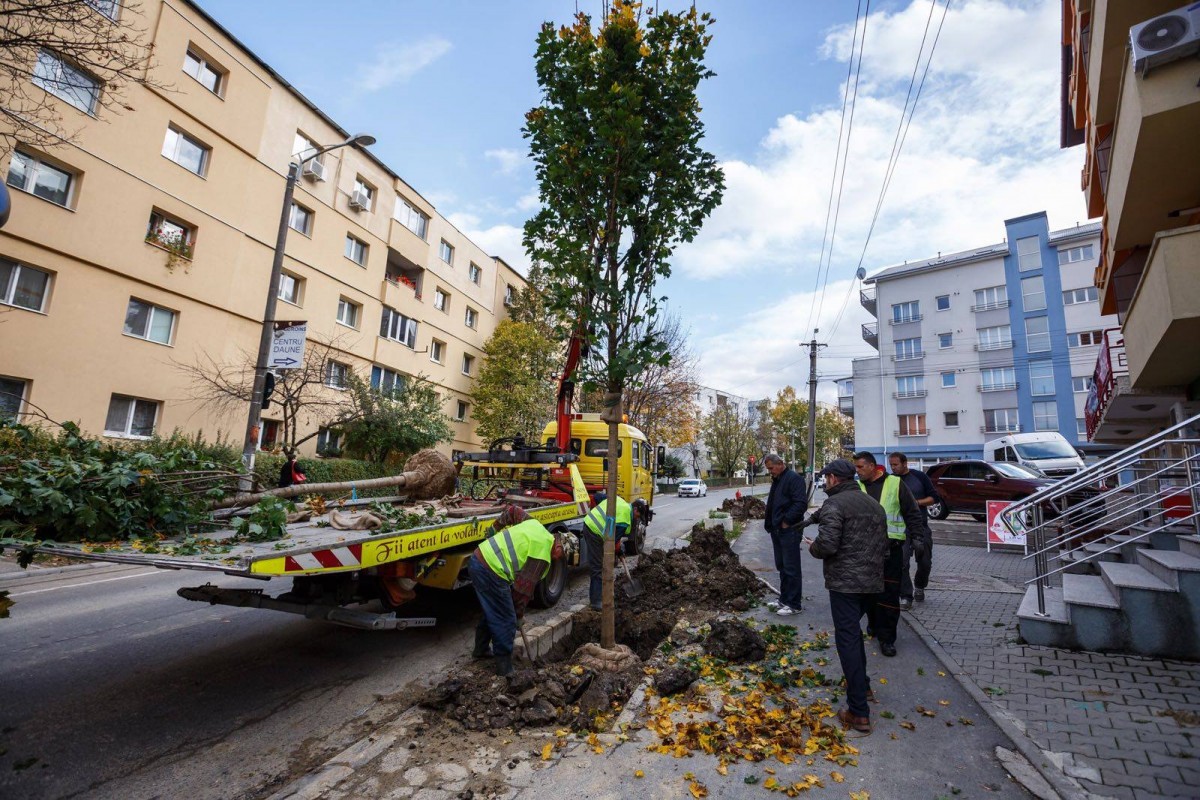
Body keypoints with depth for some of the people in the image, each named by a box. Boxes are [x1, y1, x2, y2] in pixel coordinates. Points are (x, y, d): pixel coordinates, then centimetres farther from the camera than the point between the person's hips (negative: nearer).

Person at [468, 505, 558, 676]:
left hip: (477, 559, 9)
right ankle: (504, 667, 14)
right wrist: (519, 616, 8)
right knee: (506, 621, 4)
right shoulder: (542, 556, -9)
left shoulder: (534, 524, 11)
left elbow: (511, 510, 12)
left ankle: (481, 649, 41)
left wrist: (497, 527, 19)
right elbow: (524, 587, -5)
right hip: (490, 572, -9)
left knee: (492, 611, 26)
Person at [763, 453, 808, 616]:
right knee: (781, 566, 16)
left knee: (791, 568, -2)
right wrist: (770, 524, 14)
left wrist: (786, 521, -18)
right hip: (777, 530, 9)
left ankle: (794, 604, 7)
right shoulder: (776, 480, 16)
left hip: (789, 530, -9)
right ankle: (785, 599, 26)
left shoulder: (794, 478, -13)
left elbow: (801, 503, -22)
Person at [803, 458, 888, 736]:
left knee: (848, 639, -4)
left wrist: (813, 547, -3)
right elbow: (883, 544, 20)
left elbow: (827, 544, -23)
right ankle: (861, 685, 39)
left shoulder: (835, 503, -13)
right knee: (853, 631, 26)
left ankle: (858, 713, -2)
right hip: (872, 581, 9)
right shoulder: (874, 504, 14)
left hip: (845, 582, -8)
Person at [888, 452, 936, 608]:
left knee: (925, 562, 9)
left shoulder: (919, 476, -1)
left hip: (921, 525, 1)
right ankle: (906, 597, 1)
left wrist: (917, 502, -13)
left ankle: (919, 587, 37)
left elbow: (933, 497, 1)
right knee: (901, 562, -9)